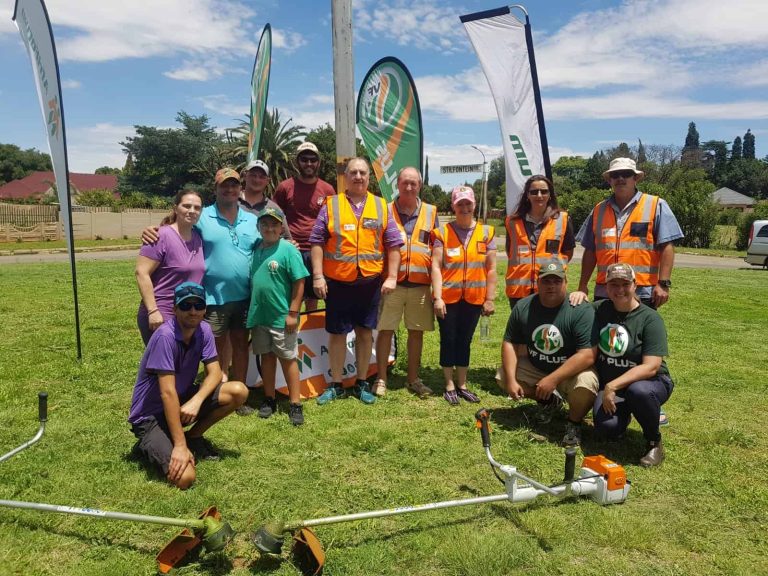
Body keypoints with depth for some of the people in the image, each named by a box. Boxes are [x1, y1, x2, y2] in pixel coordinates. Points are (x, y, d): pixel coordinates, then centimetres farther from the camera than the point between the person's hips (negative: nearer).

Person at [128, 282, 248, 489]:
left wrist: (196, 400, -26)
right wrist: (180, 446, -28)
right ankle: (149, 444, 6)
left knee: (239, 391, -13)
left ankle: (194, 436, 7)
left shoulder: (204, 330, -6)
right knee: (184, 477, -25)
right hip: (151, 415, -7)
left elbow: (214, 373, -5)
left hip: (183, 400, 7)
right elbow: (167, 393, -29)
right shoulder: (165, 336, -27)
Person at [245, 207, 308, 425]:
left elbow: (299, 282, -13)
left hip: (282, 317, -5)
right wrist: (251, 310, 10)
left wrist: (293, 313, -15)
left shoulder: (288, 249, -12)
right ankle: (269, 399, 29)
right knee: (266, 356, 16)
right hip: (258, 315, 6)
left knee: (288, 358, 4)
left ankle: (295, 404, 14)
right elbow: (251, 281, 14)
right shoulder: (256, 249, 5)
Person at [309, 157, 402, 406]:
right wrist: (317, 276, -8)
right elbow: (317, 242, -1)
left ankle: (361, 383, 24)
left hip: (370, 282, 2)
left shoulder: (382, 207, 7)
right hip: (337, 282, -1)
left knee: (365, 333, 10)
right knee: (336, 334, 6)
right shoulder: (330, 205, 2)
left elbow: (393, 245, 5)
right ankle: (336, 385, 20)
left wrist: (392, 277, -2)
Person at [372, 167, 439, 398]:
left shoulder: (431, 212, 8)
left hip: (421, 284, 2)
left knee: (416, 332, 10)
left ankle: (413, 379, 24)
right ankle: (381, 379, 15)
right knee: (385, 330, 2)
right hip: (392, 283, -2)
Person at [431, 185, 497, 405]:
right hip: (448, 297, -2)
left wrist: (490, 299, 1)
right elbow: (436, 266, -6)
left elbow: (491, 268, 4)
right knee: (448, 340, 6)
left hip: (474, 298, 2)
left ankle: (462, 385, 24)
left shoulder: (486, 232, 4)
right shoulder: (442, 232, -2)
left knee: (465, 341, 12)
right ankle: (450, 386, 18)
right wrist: (437, 297, -12)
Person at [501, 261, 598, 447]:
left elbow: (587, 355, -29)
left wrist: (553, 379, -31)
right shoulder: (523, 307, -8)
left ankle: (574, 423, 1)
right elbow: (510, 343, -4)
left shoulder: (582, 310, -22)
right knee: (502, 377, -10)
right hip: (535, 368, 5)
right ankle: (550, 401, 17)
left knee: (586, 383, -35)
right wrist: (511, 380, -15)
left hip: (570, 372, -5)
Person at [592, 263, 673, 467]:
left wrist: (613, 386, -27)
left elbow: (650, 367, -21)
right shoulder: (598, 310, 0)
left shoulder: (650, 318, -12)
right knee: (607, 427, -25)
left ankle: (654, 441, -9)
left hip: (649, 382, -3)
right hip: (608, 385, 3)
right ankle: (624, 413, 15)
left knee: (638, 391, -39)